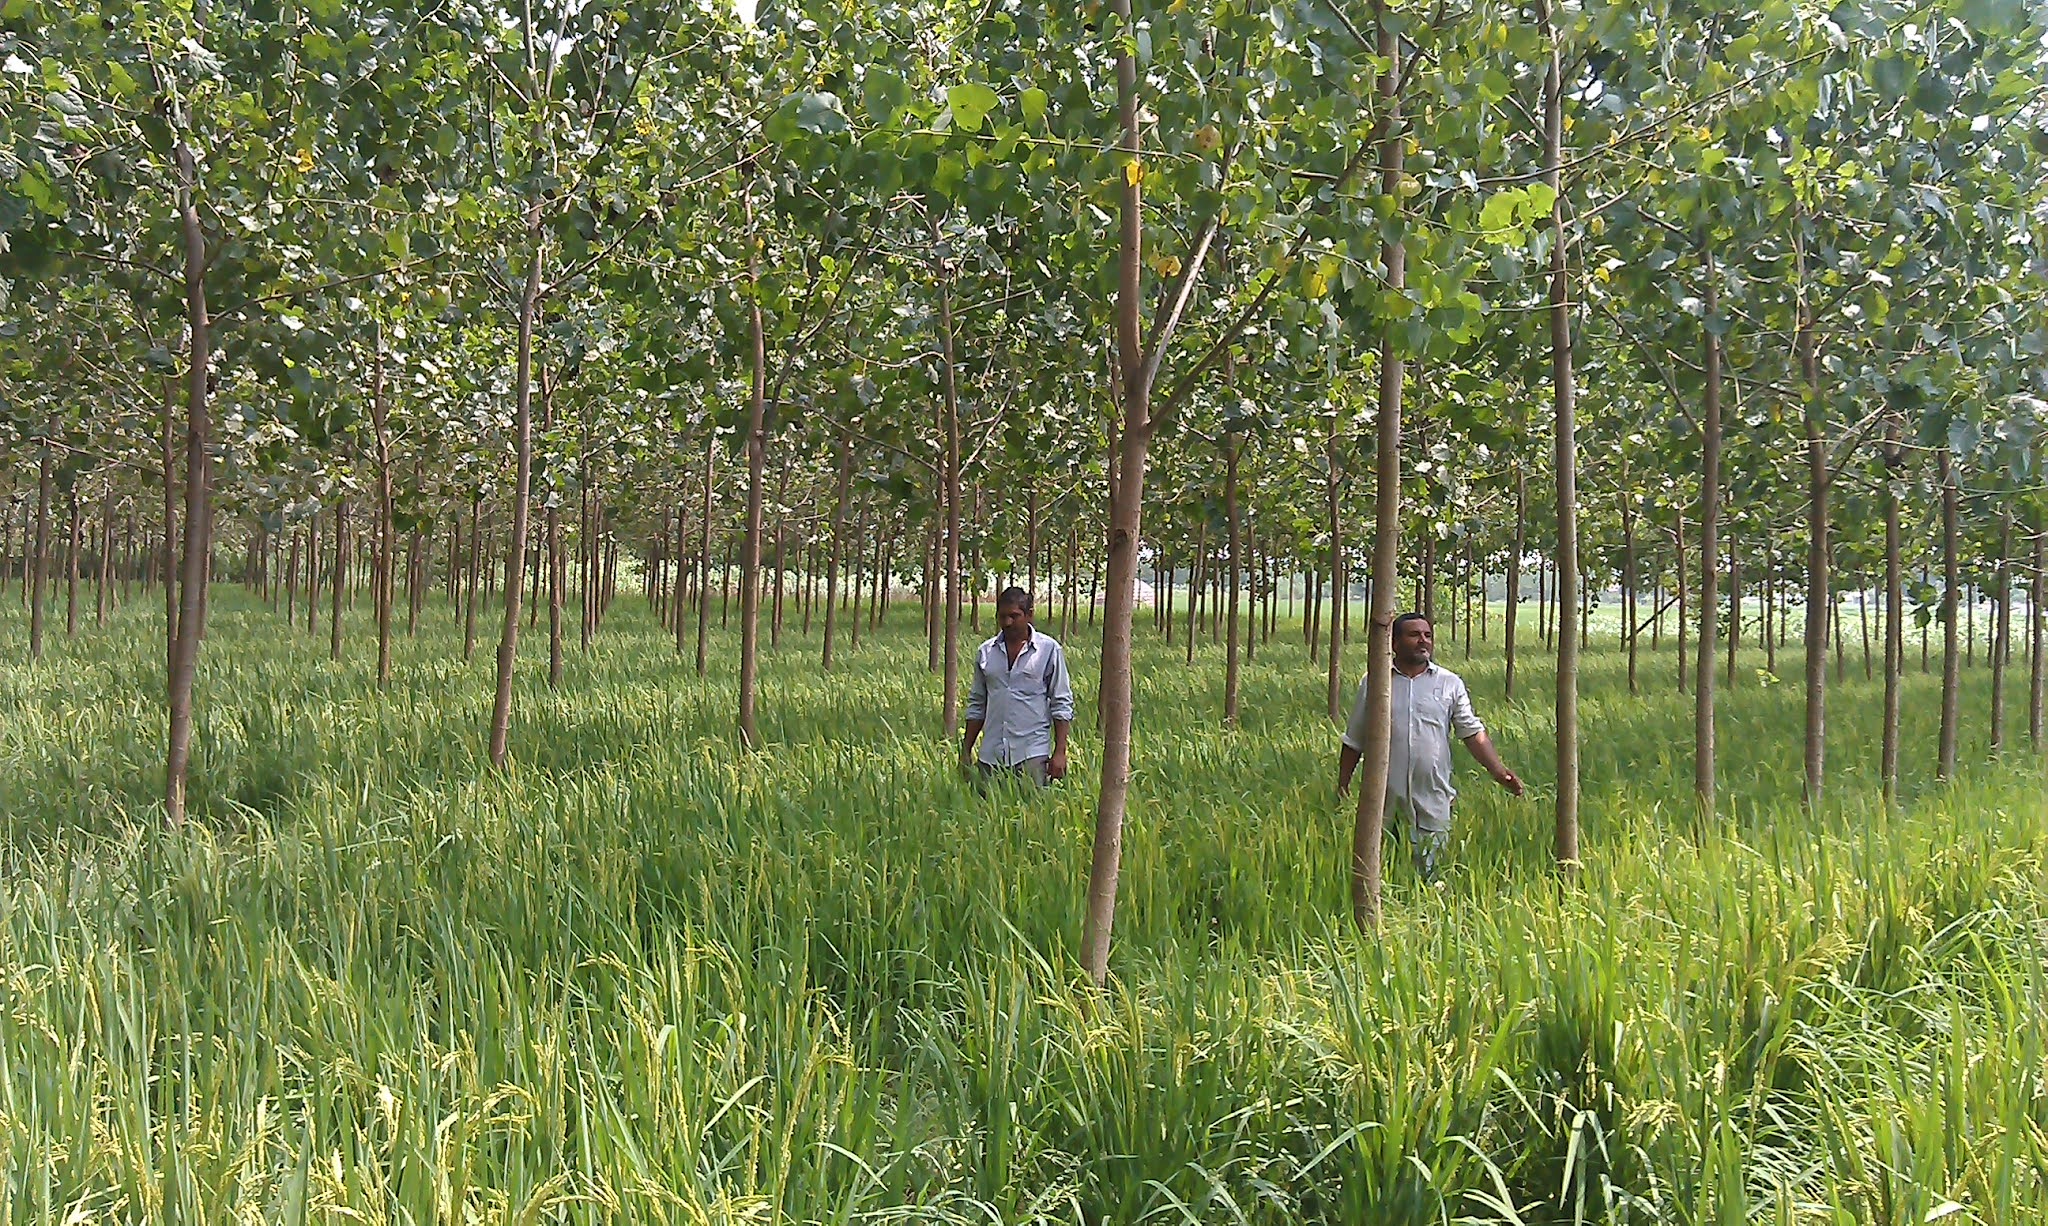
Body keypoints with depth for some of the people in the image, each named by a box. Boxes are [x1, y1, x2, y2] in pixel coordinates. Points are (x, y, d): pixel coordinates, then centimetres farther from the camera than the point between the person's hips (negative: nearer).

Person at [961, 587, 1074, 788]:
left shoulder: (1049, 649, 1)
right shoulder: (985, 652, 11)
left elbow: (1062, 705, 1)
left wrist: (1060, 752, -5)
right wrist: (965, 751, 13)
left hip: (1032, 752, -3)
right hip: (991, 755, 3)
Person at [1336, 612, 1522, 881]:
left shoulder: (1450, 684, 9)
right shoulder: (1373, 684, 7)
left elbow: (1473, 733, 5)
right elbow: (1353, 742, 12)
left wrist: (1499, 772, -8)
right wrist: (1342, 786, 10)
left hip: (1433, 801, 0)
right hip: (1385, 801, 0)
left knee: (1430, 874, 0)